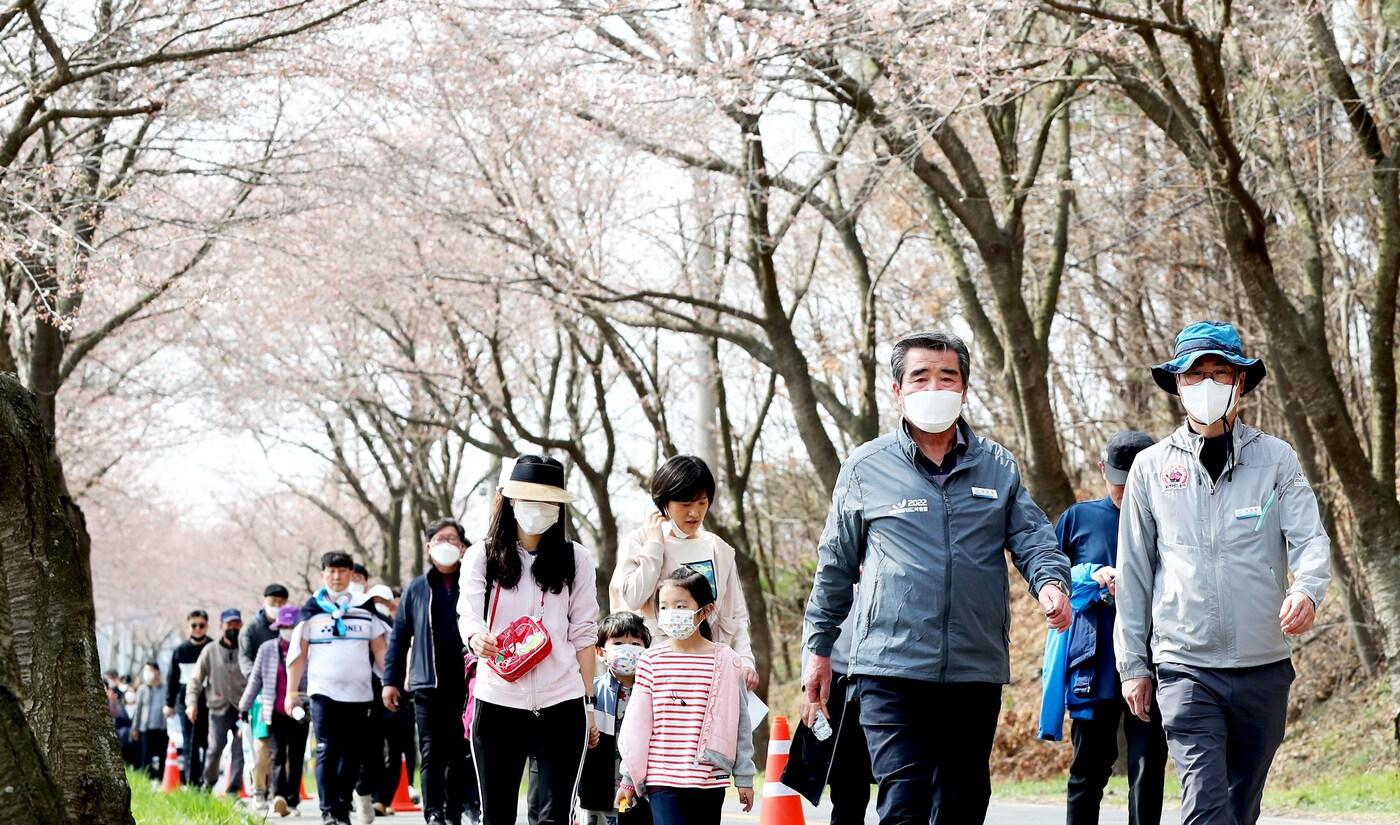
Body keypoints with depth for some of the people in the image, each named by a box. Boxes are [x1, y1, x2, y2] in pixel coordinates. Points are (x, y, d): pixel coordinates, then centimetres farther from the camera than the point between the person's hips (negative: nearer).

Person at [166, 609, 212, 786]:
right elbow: (172, 678, 12)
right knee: (189, 745, 0)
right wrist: (169, 703, 8)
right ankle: (191, 782, 2)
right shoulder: (180, 650, 8)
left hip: (209, 703, -1)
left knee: (209, 744, -4)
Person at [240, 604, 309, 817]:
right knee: (277, 756, -9)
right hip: (275, 713, 0)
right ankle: (278, 797, -23)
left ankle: (291, 801, 9)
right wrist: (244, 706, 13)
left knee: (295, 758, 5)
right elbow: (255, 679, 12)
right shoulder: (267, 649, 5)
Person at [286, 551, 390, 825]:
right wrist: (291, 692, 3)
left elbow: (381, 650, 11)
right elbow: (298, 652, 7)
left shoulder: (365, 608, 11)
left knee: (351, 754, 3)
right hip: (323, 691, -2)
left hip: (359, 693, 2)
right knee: (327, 751, -9)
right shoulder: (312, 609, 7)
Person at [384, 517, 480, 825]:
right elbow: (399, 637, 11)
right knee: (432, 753, 0)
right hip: (427, 685, 1)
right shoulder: (416, 589, 9)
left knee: (463, 752, 4)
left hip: (467, 684, -1)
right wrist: (391, 680, 5)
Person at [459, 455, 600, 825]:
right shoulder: (483, 556, 7)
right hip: (497, 700, 0)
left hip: (561, 703, 0)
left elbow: (583, 634, 9)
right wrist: (476, 638, -31)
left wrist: (588, 701, 4)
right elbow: (468, 613, -7)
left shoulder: (575, 559, 10)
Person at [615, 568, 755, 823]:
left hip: (709, 779, 1)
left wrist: (744, 777, 7)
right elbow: (636, 723, 6)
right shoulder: (651, 661, 1)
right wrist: (628, 778, 7)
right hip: (662, 779, -1)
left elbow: (739, 722, 6)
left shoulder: (725, 660, 0)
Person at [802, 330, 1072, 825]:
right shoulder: (866, 469, 5)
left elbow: (1032, 537, 6)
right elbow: (835, 566, 12)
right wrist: (818, 647, 12)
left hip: (977, 672, 3)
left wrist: (1050, 581, -17)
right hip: (892, 668, -3)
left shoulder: (997, 467, 10)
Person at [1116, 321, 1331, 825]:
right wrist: (1132, 663, 7)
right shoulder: (1151, 467, 6)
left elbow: (1310, 540, -6)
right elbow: (1133, 572, 10)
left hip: (1265, 668, 1)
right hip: (1185, 667, -1)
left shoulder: (1276, 459, 5)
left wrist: (1307, 590, -29)